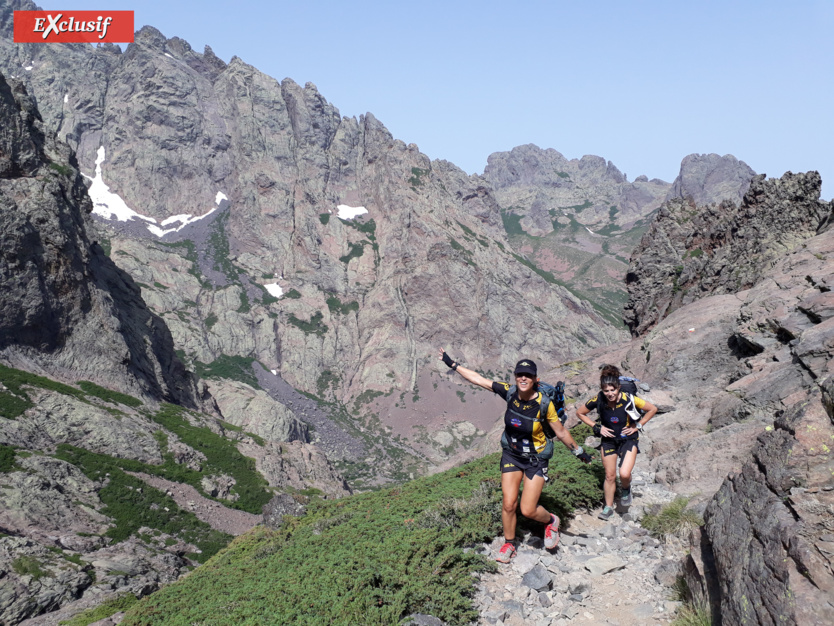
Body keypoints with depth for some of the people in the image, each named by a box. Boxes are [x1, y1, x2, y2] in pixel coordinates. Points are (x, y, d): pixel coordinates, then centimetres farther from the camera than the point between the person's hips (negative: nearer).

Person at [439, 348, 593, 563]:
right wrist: (452, 364, -7)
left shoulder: (544, 403, -23)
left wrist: (579, 451, 0)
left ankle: (551, 521, 30)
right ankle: (509, 544, 27)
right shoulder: (510, 392, -14)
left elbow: (561, 432, -9)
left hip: (536, 459, -3)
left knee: (528, 510, -4)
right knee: (508, 504, 1)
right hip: (511, 455, 3)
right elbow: (478, 379, -9)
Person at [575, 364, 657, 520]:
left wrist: (637, 425, -9)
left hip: (628, 439, -2)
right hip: (609, 440, 2)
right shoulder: (598, 400, -19)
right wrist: (597, 427, -7)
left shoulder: (628, 399, -25)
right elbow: (580, 412, -2)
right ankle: (608, 507, 26)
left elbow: (653, 409, -10)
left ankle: (626, 489, 18)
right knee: (610, 476, 7)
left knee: (624, 474, -17)